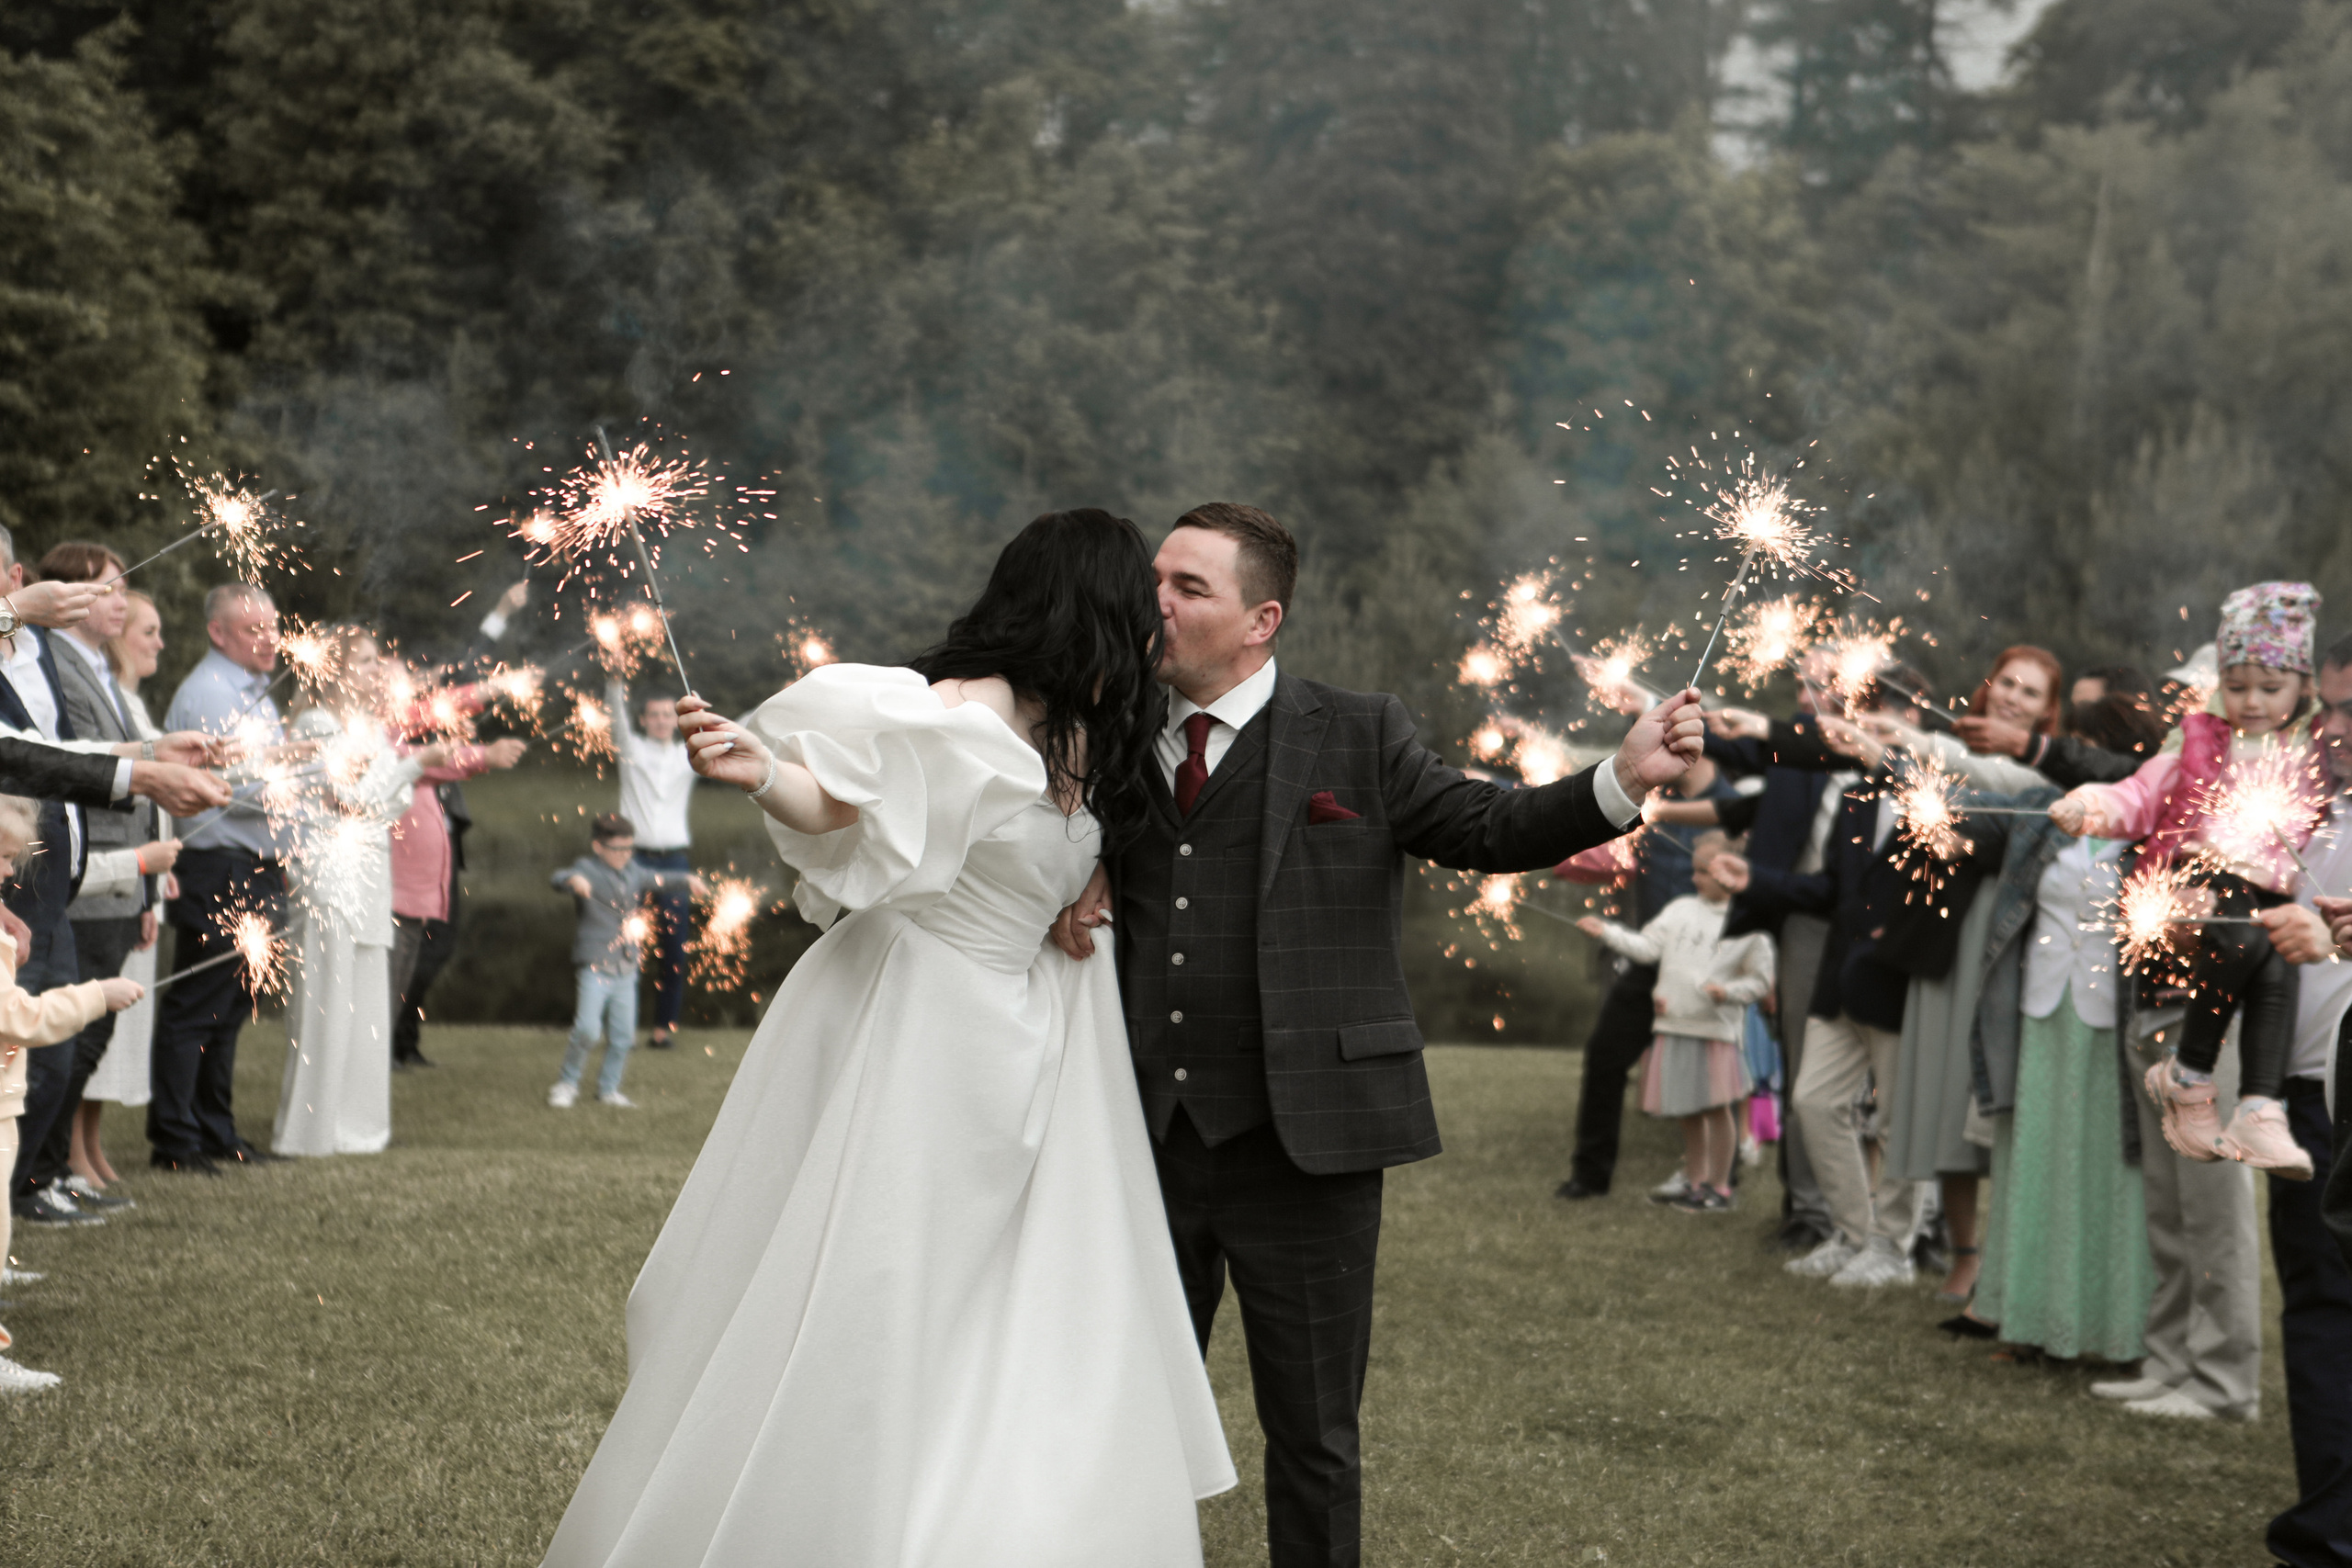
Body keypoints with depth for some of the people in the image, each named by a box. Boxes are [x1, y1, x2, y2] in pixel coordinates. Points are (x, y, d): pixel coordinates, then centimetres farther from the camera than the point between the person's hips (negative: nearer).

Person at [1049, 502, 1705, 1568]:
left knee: (1313, 1433, 9)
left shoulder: (1357, 738, -1)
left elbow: (1485, 828, -3)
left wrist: (1622, 780, -18)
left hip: (1300, 1148, -3)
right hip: (1144, 1140, 4)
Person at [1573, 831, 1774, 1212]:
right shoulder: (1680, 910, 9)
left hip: (1716, 1028, -5)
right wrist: (1607, 932, -5)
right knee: (1687, 1111, 13)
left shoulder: (1748, 923, -4)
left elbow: (1760, 979, -2)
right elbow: (1647, 947, 4)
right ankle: (1694, 1183, 25)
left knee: (1716, 1107, -1)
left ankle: (1718, 1187, 10)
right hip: (1674, 1026, 5)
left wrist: (1729, 991, -17)